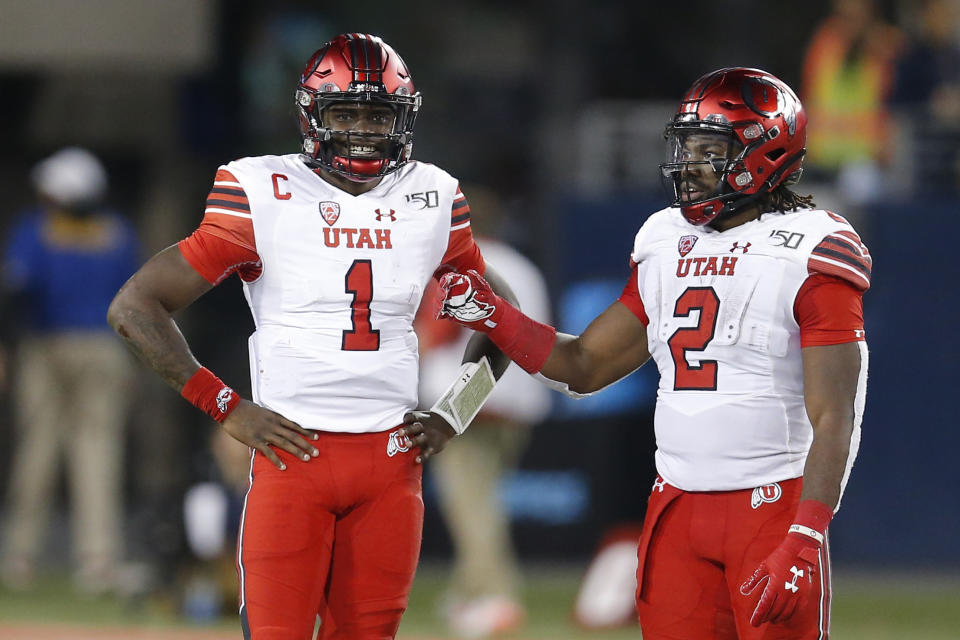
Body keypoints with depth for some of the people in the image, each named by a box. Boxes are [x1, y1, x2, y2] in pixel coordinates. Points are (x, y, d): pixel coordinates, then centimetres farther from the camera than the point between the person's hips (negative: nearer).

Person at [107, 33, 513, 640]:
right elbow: (136, 307, -3)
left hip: (391, 459, 3)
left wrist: (458, 411, 10)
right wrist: (227, 408, -6)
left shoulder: (431, 200, 7)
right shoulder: (264, 196, -5)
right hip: (292, 452, -3)